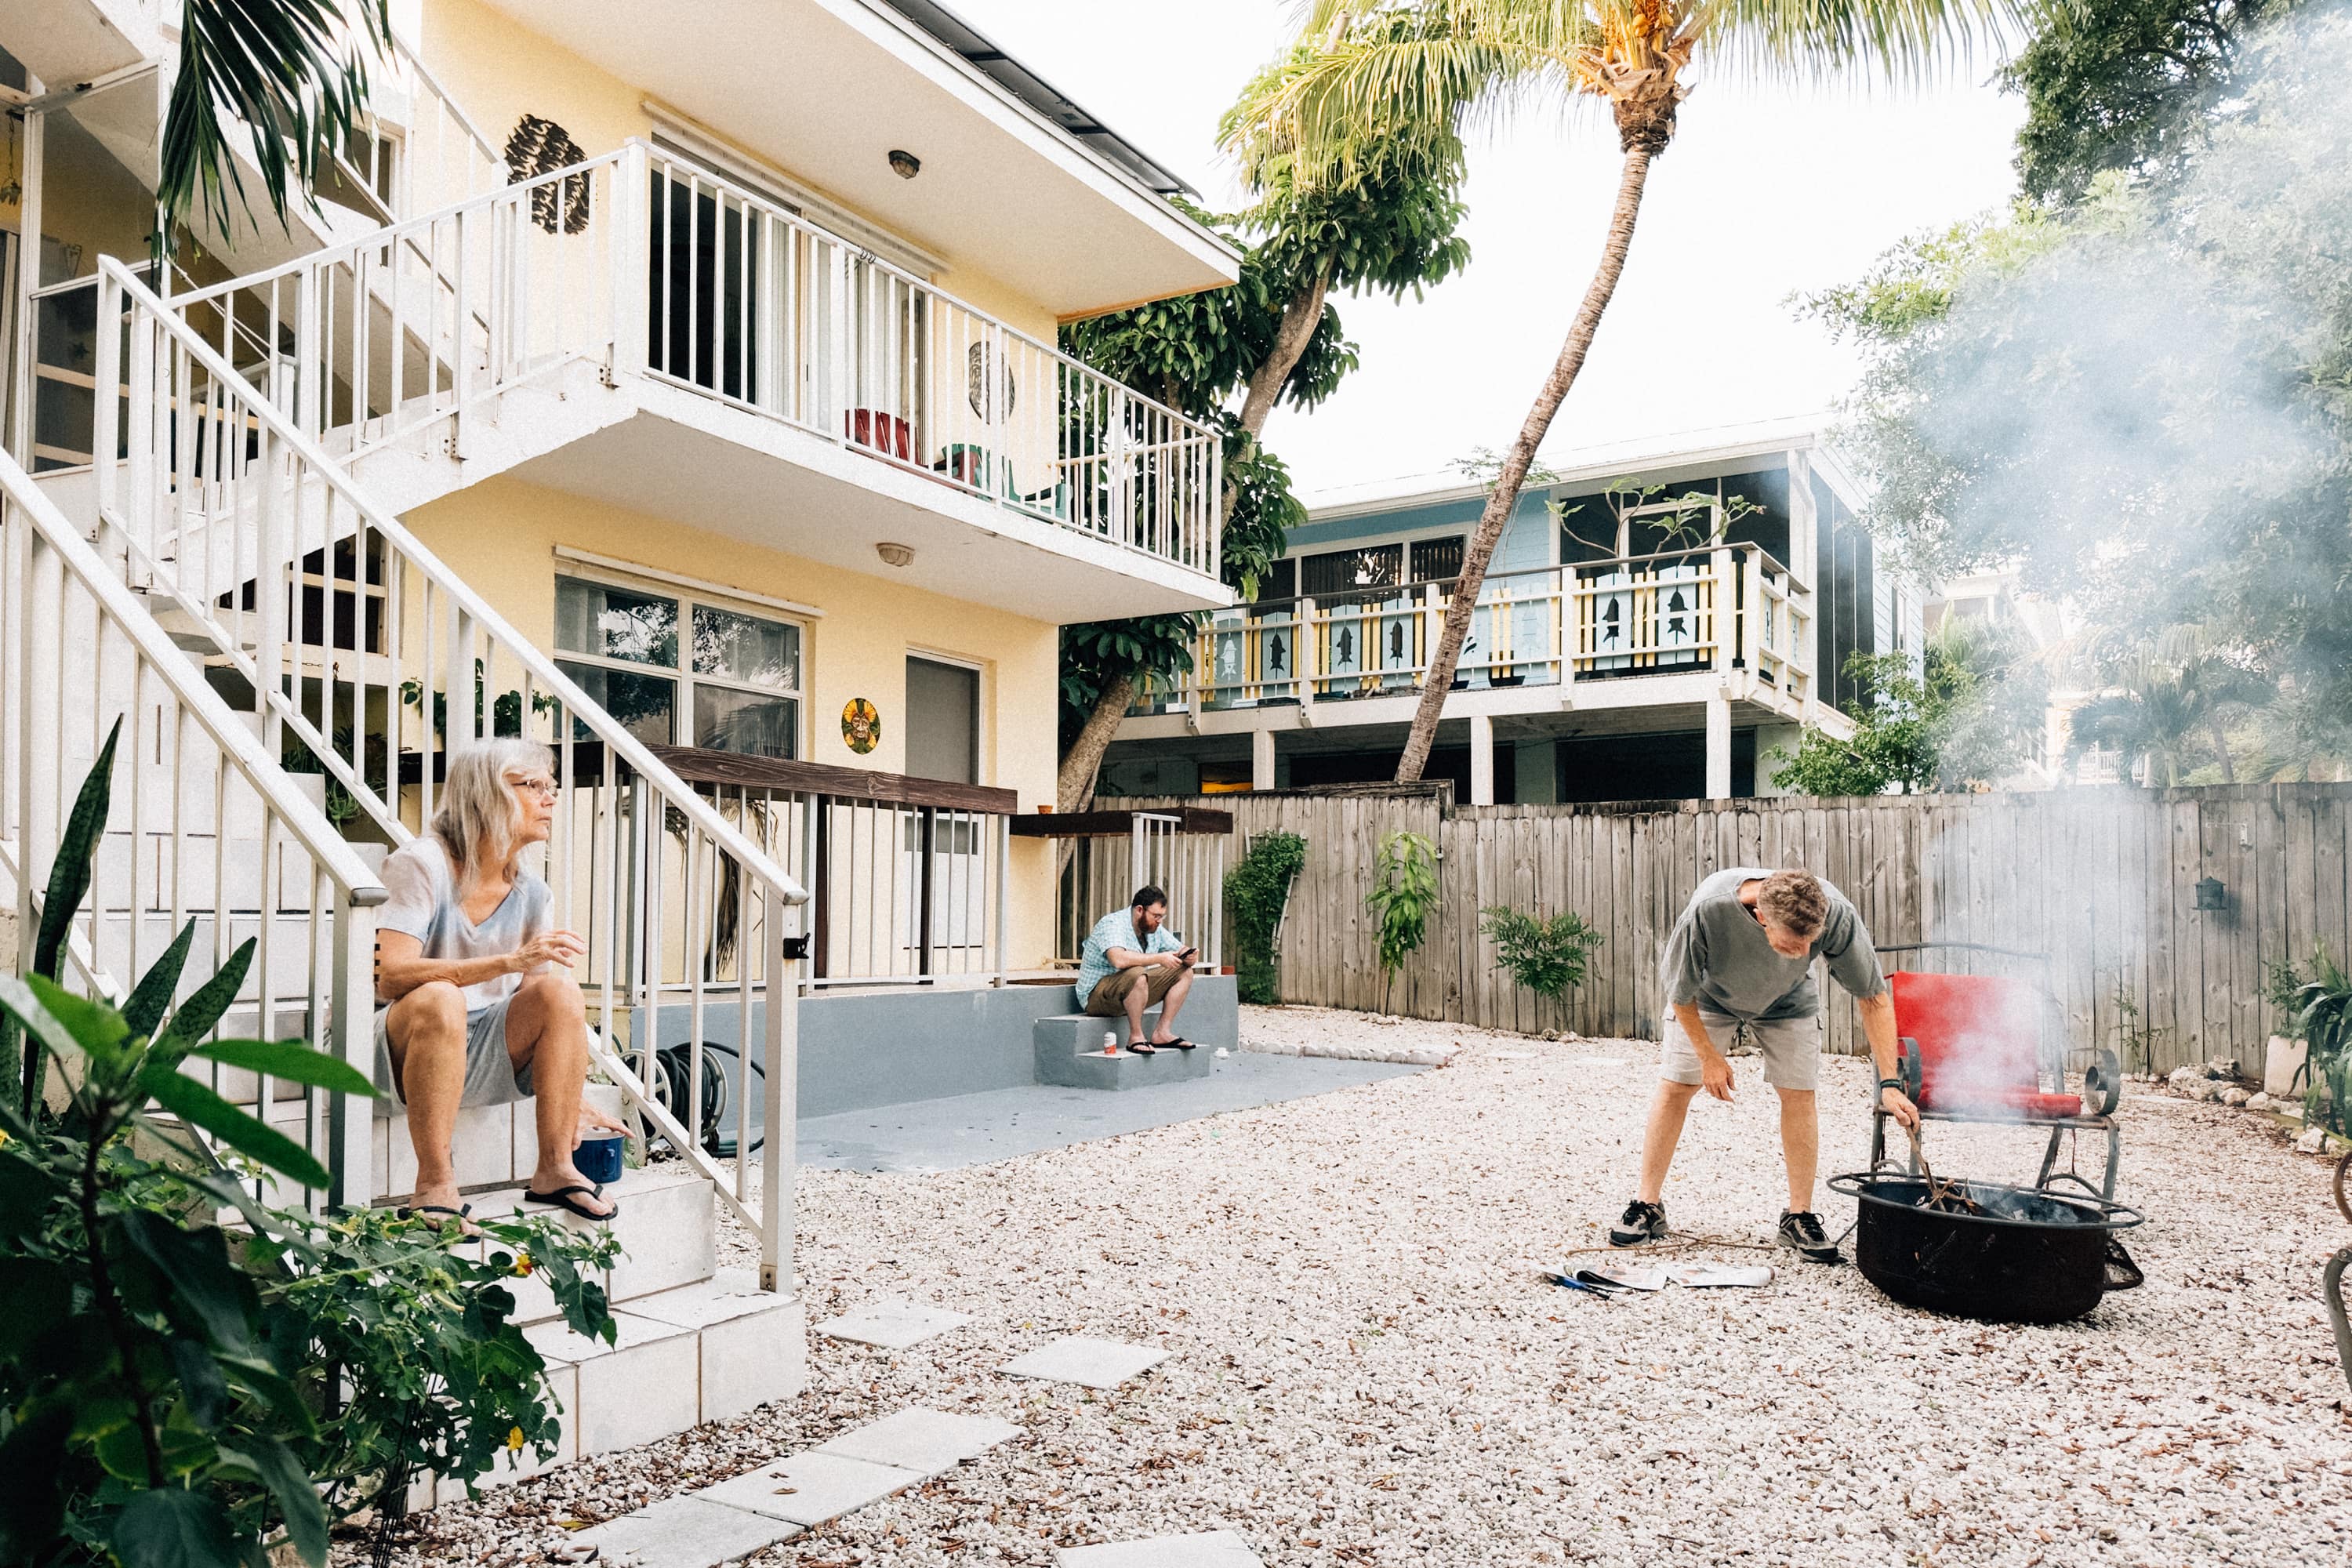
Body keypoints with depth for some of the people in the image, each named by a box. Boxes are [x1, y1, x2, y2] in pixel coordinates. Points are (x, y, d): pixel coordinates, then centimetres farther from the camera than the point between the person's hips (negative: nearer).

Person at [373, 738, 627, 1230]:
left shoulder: (529, 892, 2)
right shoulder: (421, 863, -14)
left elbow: (542, 1012, 9)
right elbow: (391, 977, -26)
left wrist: (573, 1096, 4)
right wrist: (511, 960, -34)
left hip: (478, 1056, 5)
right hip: (400, 1047, -5)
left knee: (561, 989, -21)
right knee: (441, 999, -36)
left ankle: (554, 1169, -13)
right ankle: (433, 1186, -29)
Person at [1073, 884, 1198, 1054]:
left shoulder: (1155, 929, 5)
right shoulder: (1113, 924, -20)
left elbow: (1182, 951, 9)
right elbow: (1119, 960, -38)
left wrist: (1187, 955, -17)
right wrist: (1159, 959, -34)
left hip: (1133, 988, 9)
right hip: (1096, 994, -8)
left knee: (1184, 972, -2)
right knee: (1137, 974, -38)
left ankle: (1163, 1032, -8)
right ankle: (1135, 1037, -24)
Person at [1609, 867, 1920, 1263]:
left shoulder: (1836, 914, -38)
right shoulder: (1707, 910, -44)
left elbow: (1873, 996, -23)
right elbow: (1679, 991, -23)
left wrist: (1889, 1083, -27)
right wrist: (1708, 1055, -14)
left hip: (1788, 1003, 2)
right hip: (1710, 997, -1)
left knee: (1799, 1094, -7)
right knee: (1674, 1087, -4)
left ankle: (1799, 1218, 8)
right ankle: (1648, 1207, 8)